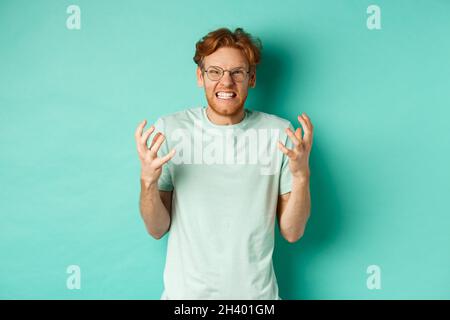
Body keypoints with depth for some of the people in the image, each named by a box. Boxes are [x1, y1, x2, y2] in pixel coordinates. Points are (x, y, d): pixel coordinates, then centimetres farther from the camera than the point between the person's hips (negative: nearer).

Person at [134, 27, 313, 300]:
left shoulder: (279, 134, -8)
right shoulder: (170, 129, -8)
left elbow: (292, 233, -7)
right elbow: (158, 229, -6)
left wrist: (302, 175, -23)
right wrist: (148, 180, -23)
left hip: (256, 291, 1)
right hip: (186, 290, 0)